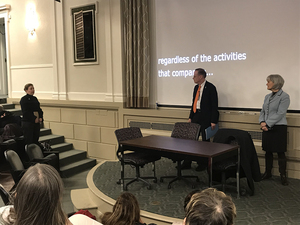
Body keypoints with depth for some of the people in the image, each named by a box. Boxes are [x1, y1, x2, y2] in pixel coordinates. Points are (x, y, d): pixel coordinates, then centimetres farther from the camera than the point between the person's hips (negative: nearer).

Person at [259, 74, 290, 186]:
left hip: (279, 128, -6)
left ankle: (283, 175, 9)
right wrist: (262, 122, -5)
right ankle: (268, 173, 23)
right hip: (267, 128, 6)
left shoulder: (284, 96, -8)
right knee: (268, 151, 11)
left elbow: (280, 114, -15)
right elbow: (263, 111, 14)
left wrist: (267, 124, -17)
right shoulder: (267, 96, 14)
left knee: (280, 152, 0)